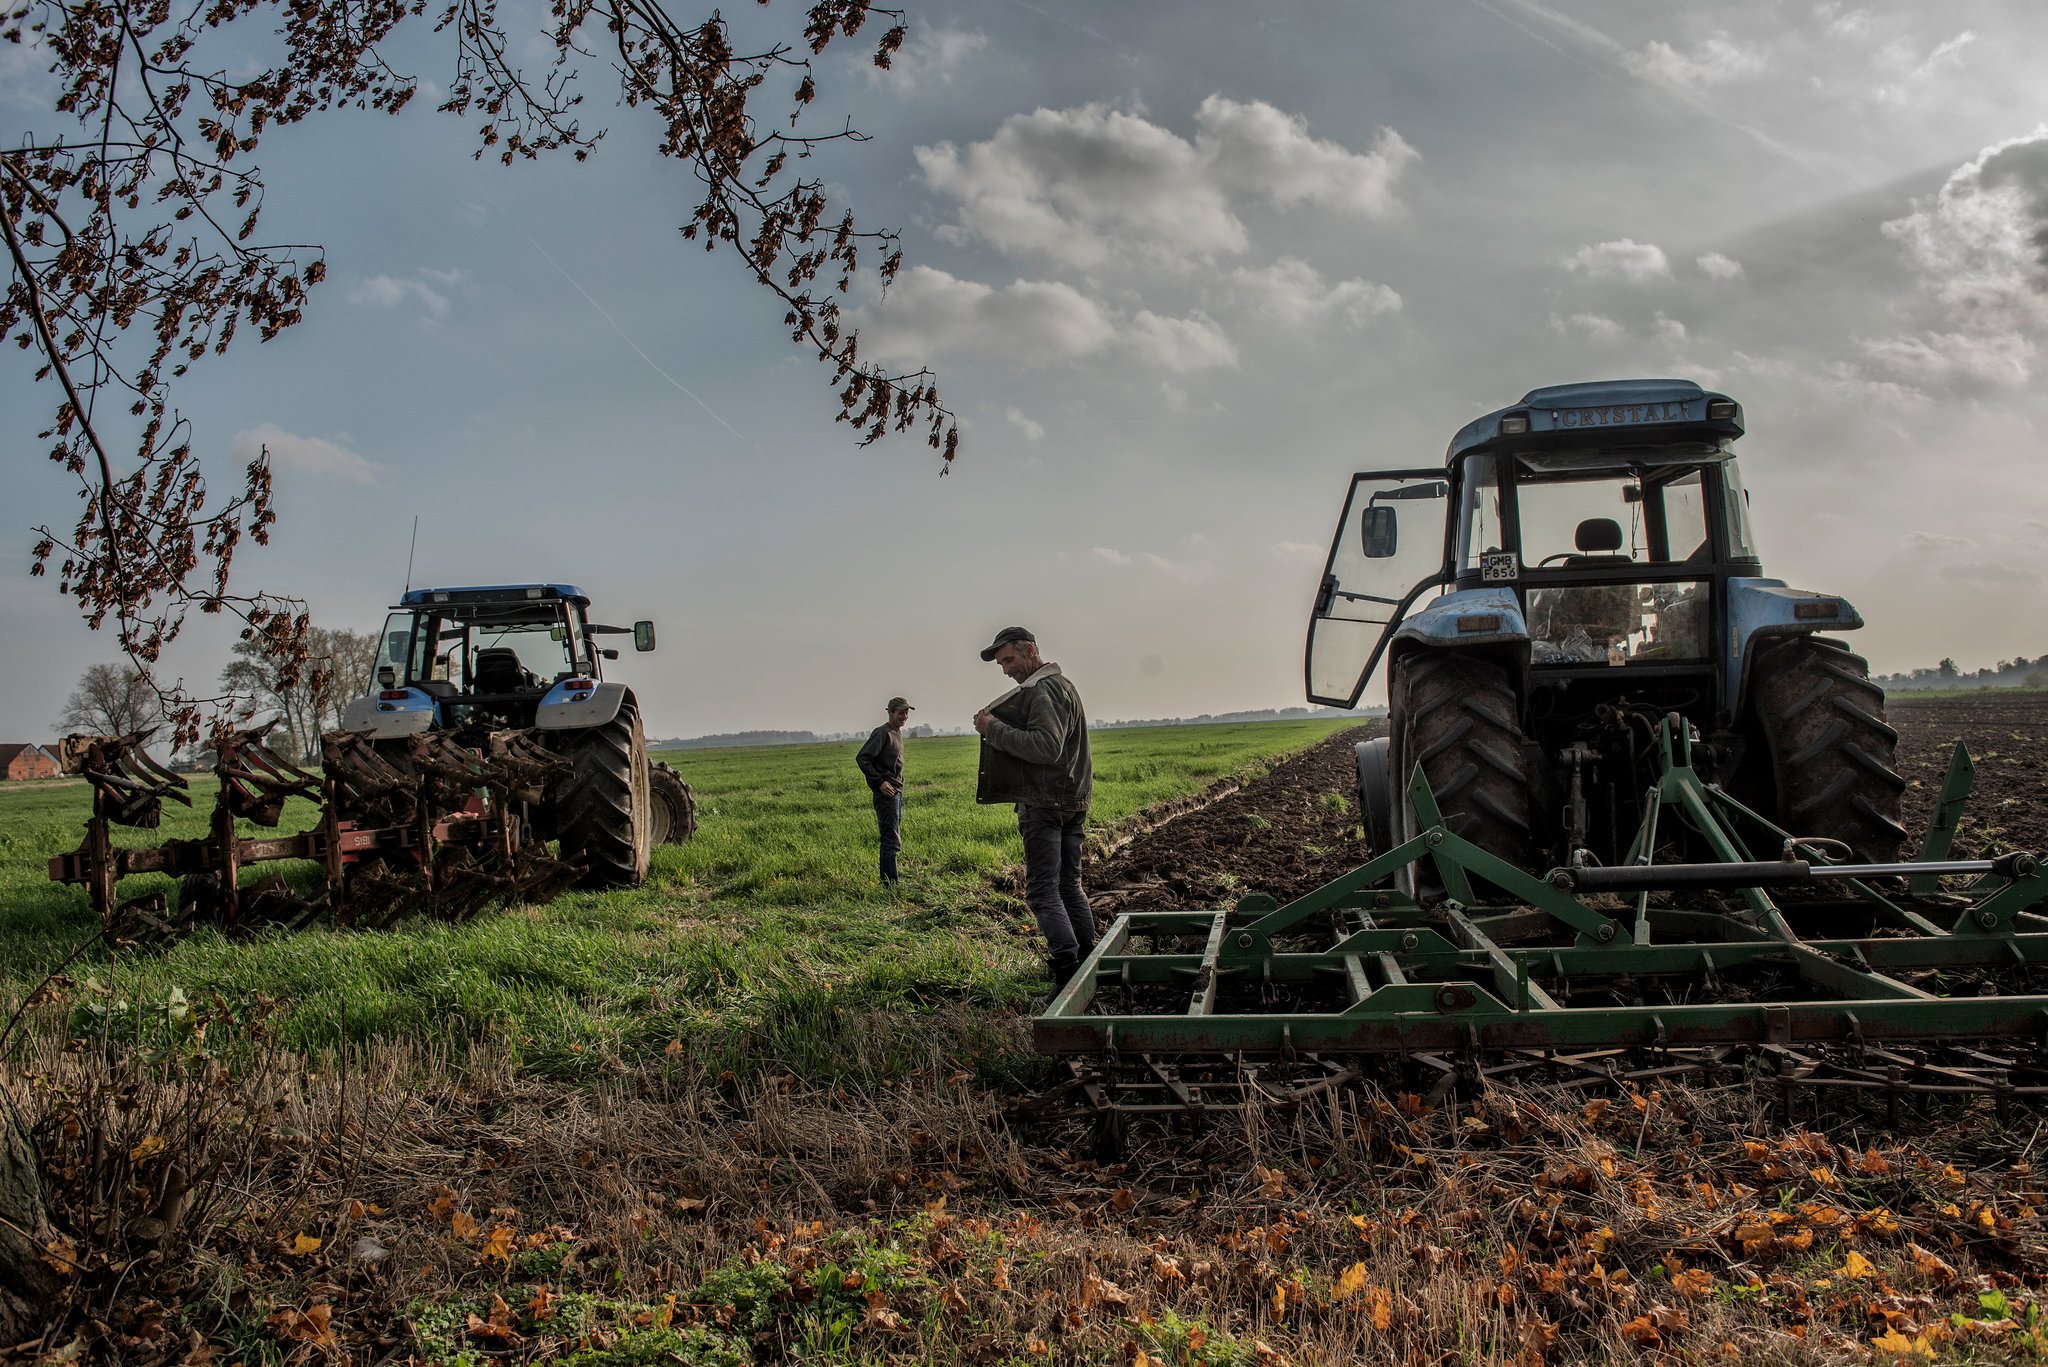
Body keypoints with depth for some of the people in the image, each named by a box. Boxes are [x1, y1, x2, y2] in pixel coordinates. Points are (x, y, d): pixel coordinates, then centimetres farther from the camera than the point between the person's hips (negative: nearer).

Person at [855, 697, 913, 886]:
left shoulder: (897, 733, 15)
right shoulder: (882, 733, -12)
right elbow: (861, 758, -19)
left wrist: (899, 786, 13)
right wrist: (880, 782, -20)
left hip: (897, 792, 10)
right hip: (886, 793, -10)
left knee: (894, 840, 13)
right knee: (891, 841, -10)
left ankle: (889, 882, 20)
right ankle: (890, 884, -9)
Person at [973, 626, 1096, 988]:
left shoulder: (1042, 690, -13)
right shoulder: (1065, 684, 20)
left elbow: (1047, 747, -25)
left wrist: (995, 729, -19)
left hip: (1044, 804, -10)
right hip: (1074, 802, 10)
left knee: (1043, 891, -9)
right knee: (1070, 887, 14)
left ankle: (1067, 970, -14)